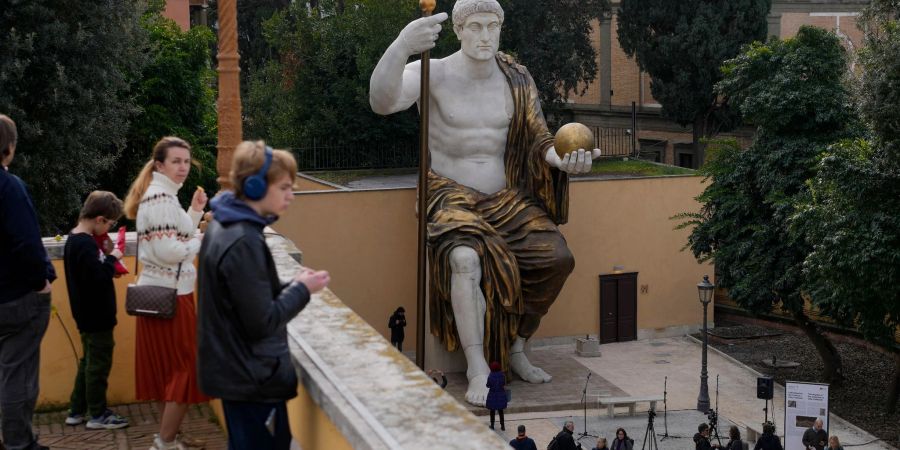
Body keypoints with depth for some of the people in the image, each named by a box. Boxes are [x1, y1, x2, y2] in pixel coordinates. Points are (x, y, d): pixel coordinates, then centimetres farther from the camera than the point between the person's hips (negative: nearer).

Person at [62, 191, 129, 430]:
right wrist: (112, 258, -17)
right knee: (99, 365, 1)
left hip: (88, 316, 10)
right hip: (97, 317, -10)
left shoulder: (74, 240, 8)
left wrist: (107, 260, 2)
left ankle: (76, 410, 25)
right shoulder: (86, 245, -23)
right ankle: (98, 415, 11)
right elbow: (98, 279, -29)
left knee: (89, 362, 19)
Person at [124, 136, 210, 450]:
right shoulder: (161, 198, -18)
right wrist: (202, 242, -10)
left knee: (167, 369, 16)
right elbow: (169, 251, -25)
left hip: (160, 291, 10)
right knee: (186, 369, -4)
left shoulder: (161, 194, 15)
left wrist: (194, 213, 10)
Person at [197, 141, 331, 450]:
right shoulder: (244, 243, -24)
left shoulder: (224, 227, 7)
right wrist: (302, 290, -10)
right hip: (253, 379, -10)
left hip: (236, 373, 10)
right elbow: (261, 323, -22)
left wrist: (289, 286, 3)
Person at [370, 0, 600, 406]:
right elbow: (382, 101, -30)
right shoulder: (434, 74, -10)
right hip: (451, 197, -5)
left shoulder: (516, 81, 6)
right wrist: (402, 46, -50)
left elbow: (539, 140, 6)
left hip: (505, 200, 5)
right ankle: (478, 370, -26)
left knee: (558, 257, -19)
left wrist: (564, 160, -19)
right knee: (466, 256, -37)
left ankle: (516, 350, 1)